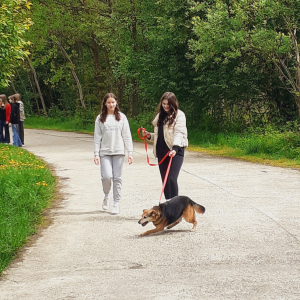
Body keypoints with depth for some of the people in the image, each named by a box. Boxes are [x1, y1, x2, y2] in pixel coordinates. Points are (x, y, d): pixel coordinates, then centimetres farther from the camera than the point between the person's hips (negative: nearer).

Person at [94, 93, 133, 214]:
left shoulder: (121, 117, 7)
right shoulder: (100, 118, 6)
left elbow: (127, 136, 6)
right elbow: (97, 137, 5)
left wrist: (130, 152, -1)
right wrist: (96, 154, -2)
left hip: (119, 152, 1)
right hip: (105, 152, -1)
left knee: (117, 178, 0)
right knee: (107, 176, -13)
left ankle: (116, 203, 9)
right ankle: (106, 196, 15)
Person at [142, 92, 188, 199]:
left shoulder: (179, 115, -2)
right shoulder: (160, 116, 20)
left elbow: (179, 133, -14)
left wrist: (175, 148, -28)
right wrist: (149, 135, 8)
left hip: (175, 151, -7)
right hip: (162, 152, 7)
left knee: (171, 179, -18)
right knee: (165, 181, 6)